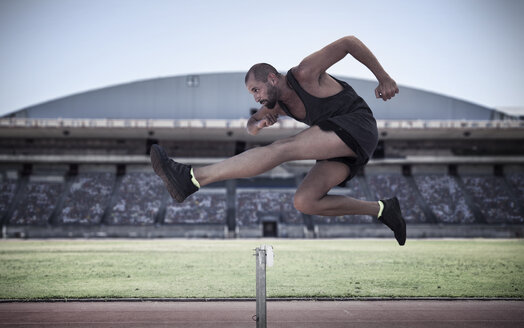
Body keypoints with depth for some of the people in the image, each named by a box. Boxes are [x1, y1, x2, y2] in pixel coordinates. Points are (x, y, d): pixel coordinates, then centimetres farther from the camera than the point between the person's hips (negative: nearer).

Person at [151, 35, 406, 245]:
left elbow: (350, 42, -7)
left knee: (283, 148, -23)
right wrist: (257, 123, 0)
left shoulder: (304, 73, -8)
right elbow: (251, 126, 26)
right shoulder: (276, 104, 14)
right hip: (340, 149, 9)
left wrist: (383, 77, -7)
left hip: (357, 126, -9)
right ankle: (382, 210, 6)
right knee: (304, 202, -3)